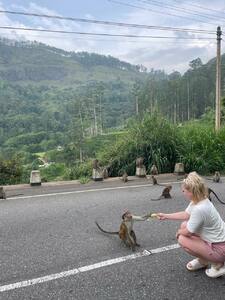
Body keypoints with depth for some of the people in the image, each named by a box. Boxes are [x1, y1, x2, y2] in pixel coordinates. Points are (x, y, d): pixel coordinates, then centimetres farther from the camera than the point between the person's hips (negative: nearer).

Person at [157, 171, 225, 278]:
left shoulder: (199, 209, -32)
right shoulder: (198, 200, -5)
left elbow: (188, 232, -19)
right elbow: (185, 215, 12)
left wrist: (179, 232, 4)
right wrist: (166, 216, 15)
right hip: (214, 240, 9)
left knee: (182, 239, -10)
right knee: (184, 225, 9)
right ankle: (203, 260, 20)